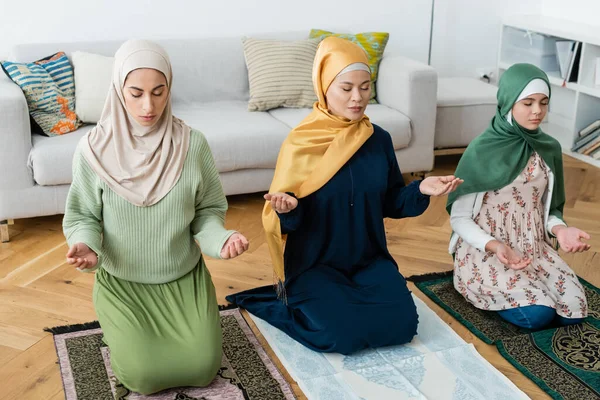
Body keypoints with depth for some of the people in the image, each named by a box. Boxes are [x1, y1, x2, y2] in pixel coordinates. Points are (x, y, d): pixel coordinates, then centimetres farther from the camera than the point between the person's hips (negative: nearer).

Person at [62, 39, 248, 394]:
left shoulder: (193, 144, -14)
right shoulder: (95, 149, -16)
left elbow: (208, 210, -3)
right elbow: (82, 216, -6)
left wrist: (221, 239, -24)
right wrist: (85, 246, -27)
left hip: (184, 276, 1)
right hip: (121, 281, -1)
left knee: (203, 367, -7)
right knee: (142, 375, -12)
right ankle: (120, 329, 23)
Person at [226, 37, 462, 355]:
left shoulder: (379, 139, -1)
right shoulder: (300, 144, -13)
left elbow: (390, 202, 9)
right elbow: (289, 218, -9)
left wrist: (420, 190, -11)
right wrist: (286, 208, -33)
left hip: (369, 260, 4)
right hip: (315, 263, -4)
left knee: (401, 325, -15)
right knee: (343, 335, -23)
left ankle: (344, 301, 13)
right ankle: (296, 301, 7)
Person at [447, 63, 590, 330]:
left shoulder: (549, 149, 1)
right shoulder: (481, 151, -16)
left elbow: (549, 209, 9)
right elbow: (459, 218, -11)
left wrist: (560, 229, -15)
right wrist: (494, 246, -27)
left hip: (534, 248, 5)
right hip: (484, 251, -5)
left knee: (574, 309, -13)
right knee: (537, 314, -22)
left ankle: (502, 290, 11)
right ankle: (484, 292, 7)